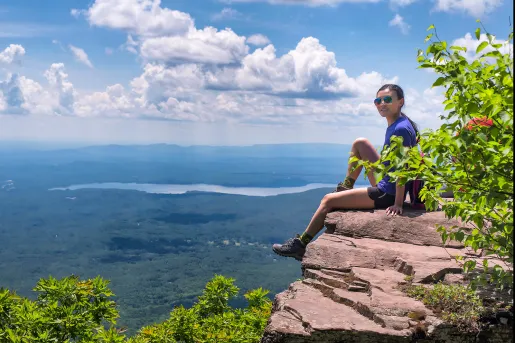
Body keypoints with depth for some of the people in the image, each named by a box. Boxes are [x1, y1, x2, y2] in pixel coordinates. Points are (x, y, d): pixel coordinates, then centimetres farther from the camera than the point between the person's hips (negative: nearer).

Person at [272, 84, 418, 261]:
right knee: (360, 143, 14)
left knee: (328, 200, -3)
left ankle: (301, 244, 10)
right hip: (385, 184, 9)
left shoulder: (400, 129, -22)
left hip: (386, 194, -9)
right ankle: (346, 186, 27)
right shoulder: (395, 123, 6)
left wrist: (398, 203, -25)